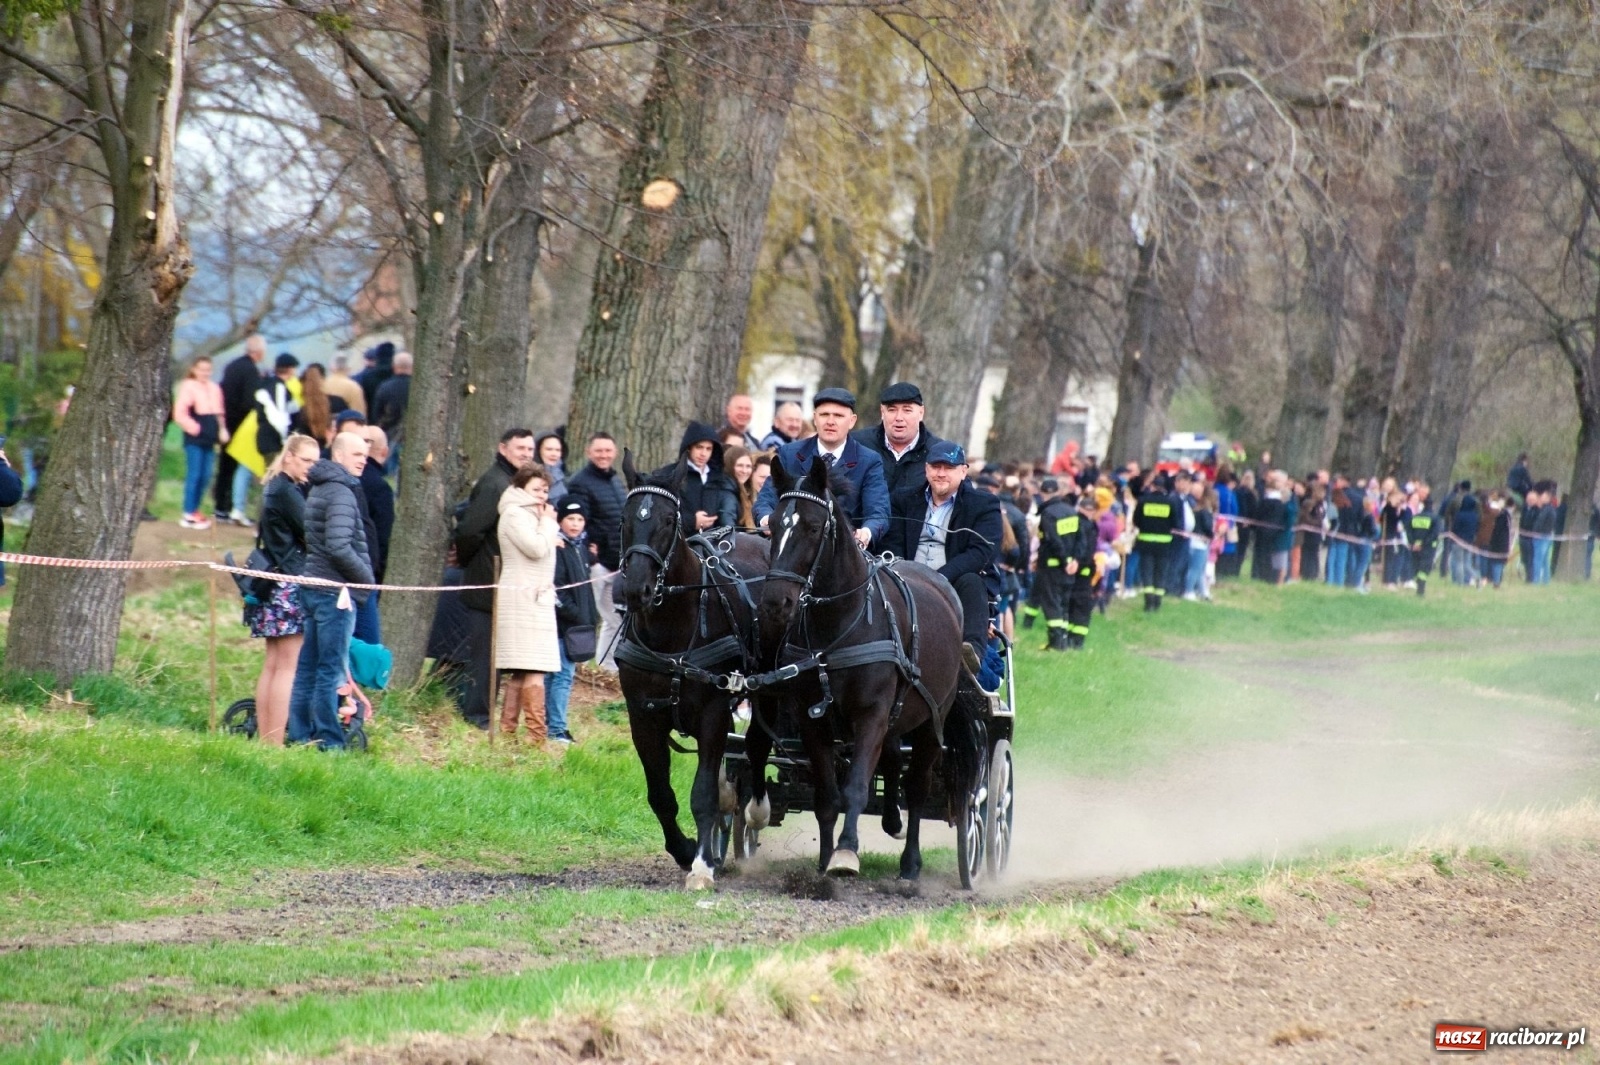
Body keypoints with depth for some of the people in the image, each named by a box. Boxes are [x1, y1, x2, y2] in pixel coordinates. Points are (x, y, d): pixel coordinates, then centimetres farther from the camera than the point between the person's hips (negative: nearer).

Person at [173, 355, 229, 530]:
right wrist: (194, 427, -11)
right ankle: (189, 514, -4)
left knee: (205, 476, 7)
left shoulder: (214, 388, 13)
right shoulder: (188, 387, -7)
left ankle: (194, 510, 16)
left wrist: (222, 430, 6)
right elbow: (179, 414, -11)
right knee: (194, 475, -8)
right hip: (194, 438, -6)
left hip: (209, 438, 6)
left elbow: (219, 412, 20)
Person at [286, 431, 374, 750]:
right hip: (335, 592, -10)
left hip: (313, 588, 10)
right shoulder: (340, 493, -15)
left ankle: (300, 736, 15)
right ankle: (329, 743, -5)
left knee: (308, 666, 12)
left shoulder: (319, 489, 17)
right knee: (332, 670, -6)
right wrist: (366, 577, -10)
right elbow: (339, 547, -24)